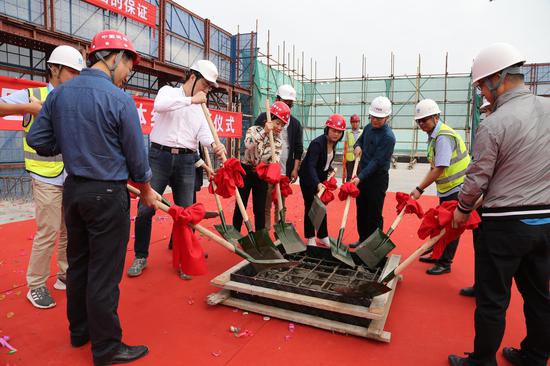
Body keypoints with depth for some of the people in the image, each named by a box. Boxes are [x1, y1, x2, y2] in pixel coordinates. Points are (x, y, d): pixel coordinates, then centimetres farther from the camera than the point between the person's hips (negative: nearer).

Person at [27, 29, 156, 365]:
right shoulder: (119, 99, -15)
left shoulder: (59, 93, 3)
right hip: (107, 195, -7)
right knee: (104, 274, 3)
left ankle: (79, 330, 36)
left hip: (73, 189, 7)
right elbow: (136, 154, -9)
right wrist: (146, 190, 6)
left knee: (78, 263, 19)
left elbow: (37, 140, 5)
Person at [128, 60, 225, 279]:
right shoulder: (169, 91, 5)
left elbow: (204, 133, 0)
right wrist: (191, 99, -14)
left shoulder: (201, 107, 17)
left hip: (186, 162, 4)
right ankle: (140, 257, 16)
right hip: (160, 156, -3)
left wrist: (214, 144, -22)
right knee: (145, 209, -2)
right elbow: (159, 105, -20)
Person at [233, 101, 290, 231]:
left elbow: (274, 161, -10)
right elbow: (248, 145, -33)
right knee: (240, 206, 4)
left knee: (260, 209, 6)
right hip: (246, 171, -2)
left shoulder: (278, 141, -3)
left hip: (262, 175, 3)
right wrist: (264, 131, -36)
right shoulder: (254, 130, -11)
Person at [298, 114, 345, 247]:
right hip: (308, 179, -7)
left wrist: (330, 169, 3)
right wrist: (317, 183, -48)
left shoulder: (333, 143, -3)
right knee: (310, 207, 2)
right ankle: (310, 237, 16)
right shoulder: (317, 143, -28)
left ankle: (323, 236, 23)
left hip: (321, 177, 7)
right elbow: (310, 166, -37)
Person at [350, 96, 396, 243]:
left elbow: (377, 162, -24)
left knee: (374, 214, -1)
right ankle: (363, 240, 31)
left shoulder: (388, 137, -20)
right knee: (361, 211, 16)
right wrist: (358, 146, 0)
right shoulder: (369, 127, 5)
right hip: (362, 175, 8)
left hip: (377, 178, -8)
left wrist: (360, 177, -29)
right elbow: (361, 139, 24)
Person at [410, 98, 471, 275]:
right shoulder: (434, 135, 8)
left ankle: (444, 263, 11)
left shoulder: (443, 136, -23)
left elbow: (439, 169, -28)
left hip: (457, 188, -10)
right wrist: (420, 187, 9)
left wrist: (420, 189, -25)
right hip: (447, 188, 10)